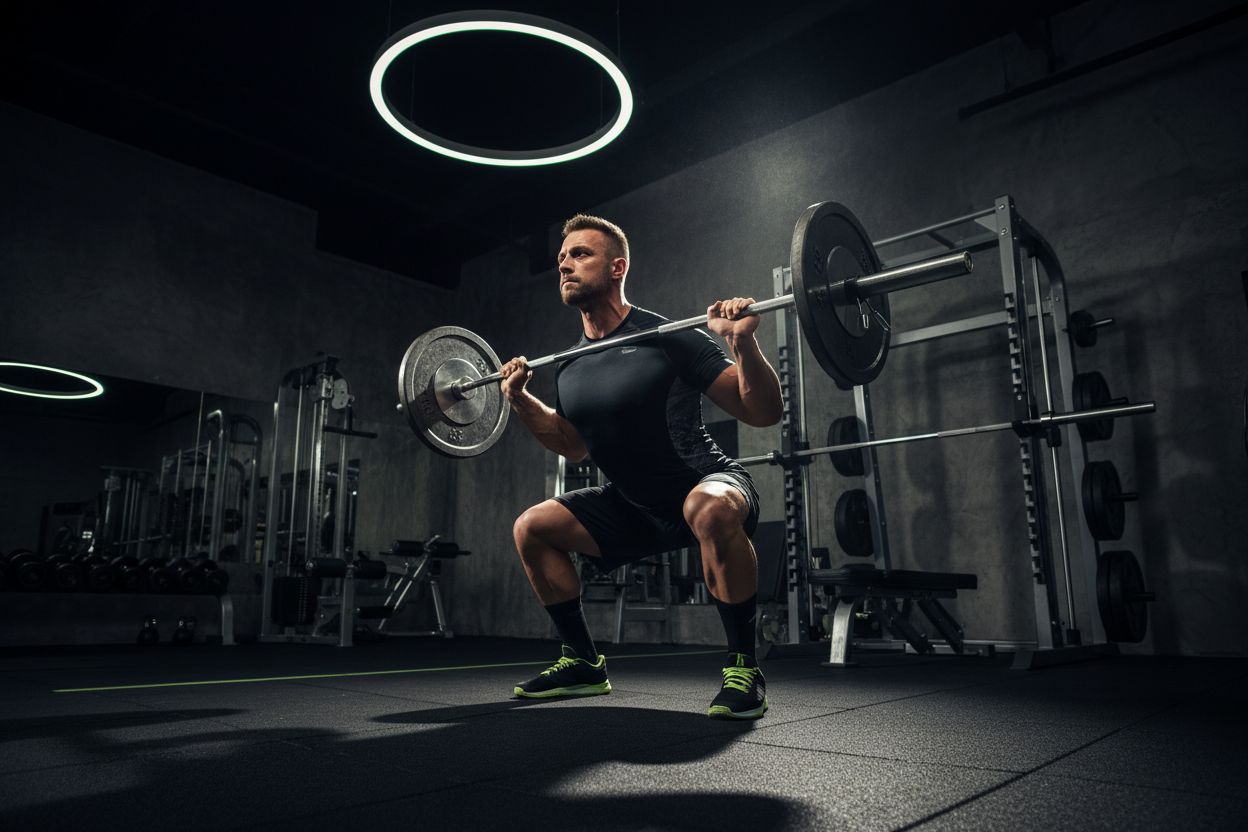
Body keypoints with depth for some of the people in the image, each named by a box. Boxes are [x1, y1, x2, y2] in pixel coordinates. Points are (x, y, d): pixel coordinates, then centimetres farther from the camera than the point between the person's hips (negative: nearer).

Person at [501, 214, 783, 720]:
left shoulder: (668, 339, -18)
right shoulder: (569, 367, 2)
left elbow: (764, 412, -17)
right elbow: (574, 446, 18)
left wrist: (742, 342, -32)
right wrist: (520, 399, 9)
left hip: (710, 486, -7)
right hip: (636, 504, 7)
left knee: (709, 510, -41)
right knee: (531, 528, 3)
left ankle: (743, 668, -21)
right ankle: (584, 663, 13)